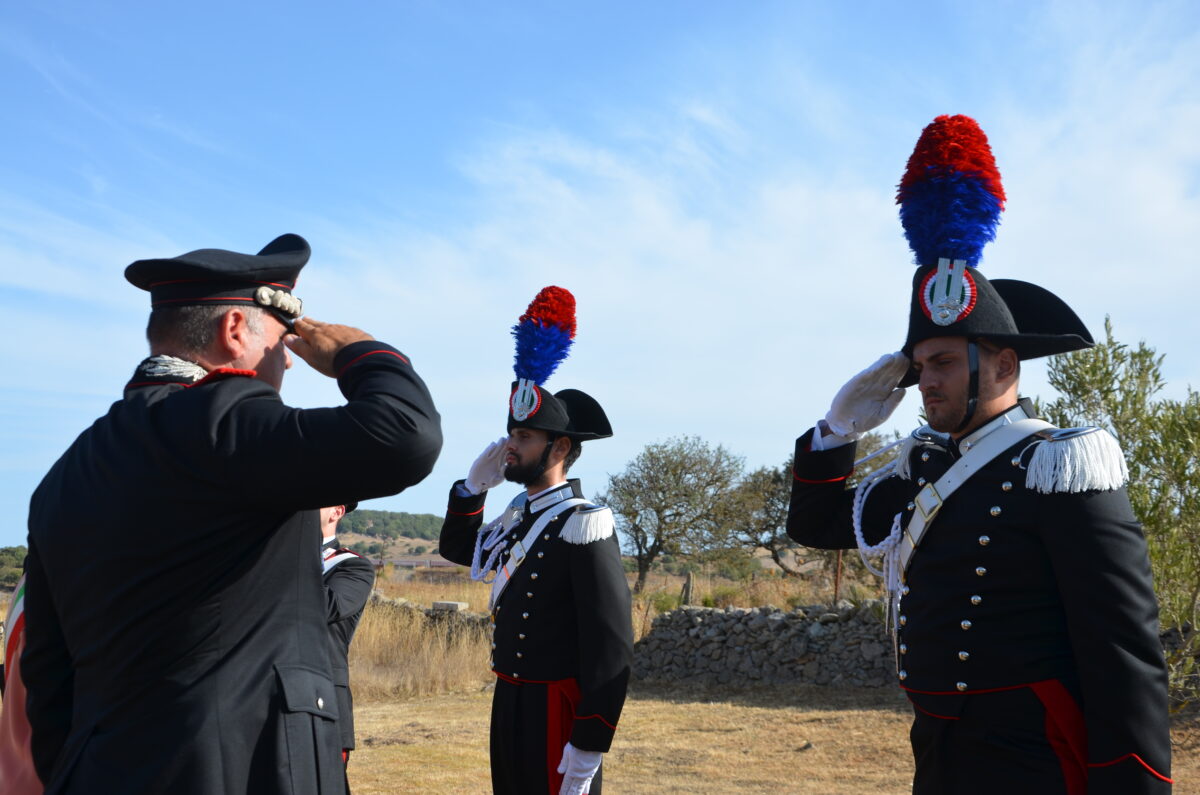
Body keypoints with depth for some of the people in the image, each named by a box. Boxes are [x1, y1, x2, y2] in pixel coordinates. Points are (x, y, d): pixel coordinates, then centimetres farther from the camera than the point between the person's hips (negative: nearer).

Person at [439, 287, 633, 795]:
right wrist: (475, 484, 9)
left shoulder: (584, 527, -17)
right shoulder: (517, 518, 8)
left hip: (555, 713, -8)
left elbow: (611, 647, -21)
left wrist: (587, 749, -22)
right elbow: (457, 548, 27)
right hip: (509, 703, 8)